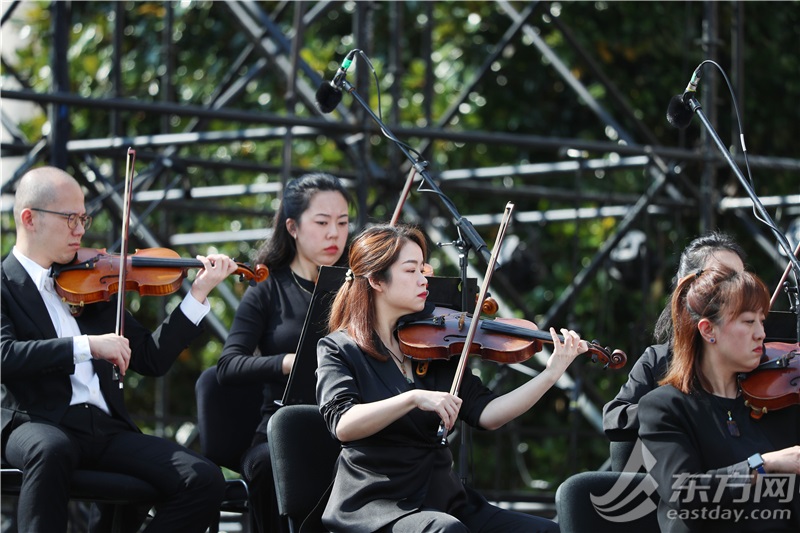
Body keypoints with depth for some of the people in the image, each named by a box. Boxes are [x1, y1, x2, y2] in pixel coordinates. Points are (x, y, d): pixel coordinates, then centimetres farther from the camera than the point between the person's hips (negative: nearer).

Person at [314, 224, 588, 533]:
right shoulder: (338, 350, 0)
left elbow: (485, 415, 1)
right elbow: (342, 424, -19)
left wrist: (551, 373, -8)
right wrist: (414, 398, -30)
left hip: (442, 503, 5)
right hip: (376, 507, -5)